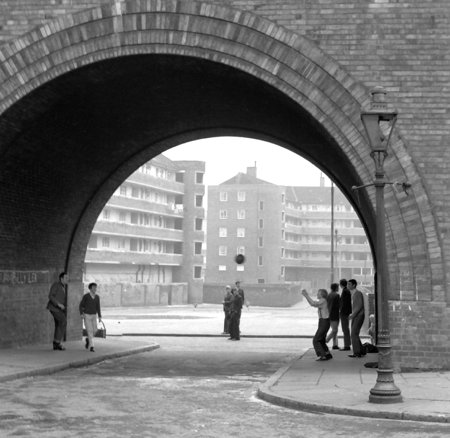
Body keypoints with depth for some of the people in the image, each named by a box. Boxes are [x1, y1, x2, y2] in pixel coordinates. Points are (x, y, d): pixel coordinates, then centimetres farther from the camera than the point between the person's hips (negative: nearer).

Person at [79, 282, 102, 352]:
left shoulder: (97, 297, 0)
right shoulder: (85, 296, -13)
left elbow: (98, 307, 5)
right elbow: (81, 305, -3)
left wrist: (100, 317, -2)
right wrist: (81, 314, -14)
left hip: (93, 316, 4)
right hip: (86, 315, -4)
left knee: (94, 330, -1)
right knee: (90, 330, -13)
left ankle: (88, 339, 31)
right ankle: (92, 347, -8)